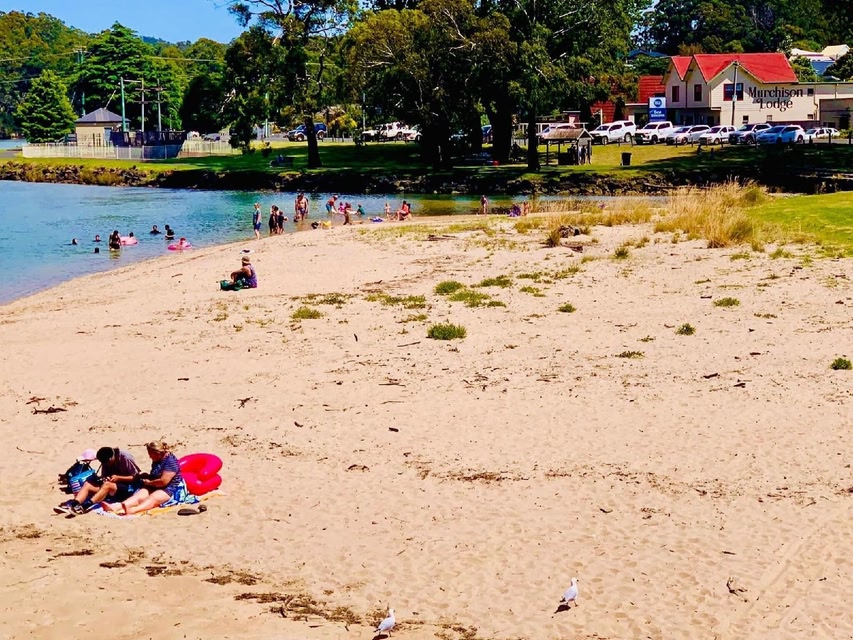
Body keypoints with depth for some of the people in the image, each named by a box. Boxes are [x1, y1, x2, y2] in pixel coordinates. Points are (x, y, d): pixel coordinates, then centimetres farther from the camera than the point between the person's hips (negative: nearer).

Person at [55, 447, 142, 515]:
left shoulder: (125, 458, -15)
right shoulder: (106, 461, 4)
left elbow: (136, 477, -13)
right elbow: (105, 476, 12)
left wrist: (118, 478, -20)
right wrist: (102, 478, -12)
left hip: (128, 488, -7)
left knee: (107, 485, -36)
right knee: (88, 484, -15)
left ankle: (84, 507, -50)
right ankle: (73, 504, -39)